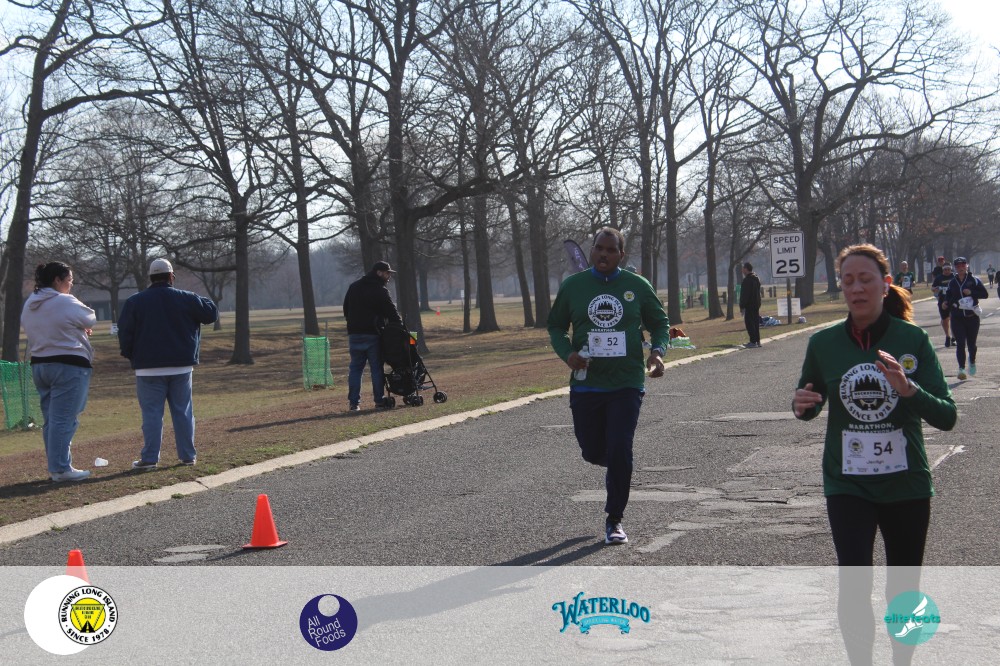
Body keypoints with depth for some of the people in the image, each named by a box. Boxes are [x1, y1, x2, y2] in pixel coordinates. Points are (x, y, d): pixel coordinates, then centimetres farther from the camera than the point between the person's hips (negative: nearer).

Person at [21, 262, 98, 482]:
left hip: (39, 364, 8)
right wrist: (82, 327, 22)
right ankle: (61, 468, -7)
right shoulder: (66, 302, -13)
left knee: (50, 420, 12)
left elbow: (48, 329, 14)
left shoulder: (29, 305, 10)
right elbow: (90, 320, 0)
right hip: (69, 366, -8)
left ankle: (55, 466, 17)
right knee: (64, 420, -6)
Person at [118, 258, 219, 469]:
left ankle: (150, 458, -3)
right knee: (183, 411, 9)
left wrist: (131, 357, 13)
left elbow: (125, 334, -1)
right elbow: (211, 313, 9)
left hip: (149, 368, -1)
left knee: (152, 413, 0)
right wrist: (202, 301, 27)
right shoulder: (187, 299, 0)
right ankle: (188, 455, 12)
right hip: (181, 366, 1)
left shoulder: (134, 302, -1)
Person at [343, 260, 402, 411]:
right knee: (377, 368, 3)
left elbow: (346, 310, 17)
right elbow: (392, 313, -10)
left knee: (355, 368, 6)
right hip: (373, 335, -5)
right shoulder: (380, 290, -8)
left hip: (354, 333, 5)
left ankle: (354, 402, 2)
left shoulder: (354, 287, 13)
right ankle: (379, 401, 3)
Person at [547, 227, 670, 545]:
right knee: (592, 452, 8)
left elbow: (660, 323, 12)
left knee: (620, 452, -10)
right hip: (586, 384, 2)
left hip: (627, 384, -1)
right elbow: (556, 326, 11)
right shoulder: (572, 286, 3)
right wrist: (567, 353, -9)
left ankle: (614, 520, 5)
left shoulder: (637, 286, 1)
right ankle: (615, 467, 46)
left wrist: (657, 351, -9)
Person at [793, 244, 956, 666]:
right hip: (847, 483, 0)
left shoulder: (911, 339, -8)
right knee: (853, 585, -14)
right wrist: (802, 406, -12)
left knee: (903, 590, 12)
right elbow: (810, 406, 12)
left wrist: (908, 388, -29)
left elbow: (947, 417, -12)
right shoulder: (824, 343, -4)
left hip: (906, 484, 0)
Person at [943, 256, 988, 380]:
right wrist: (947, 303, -1)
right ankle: (961, 368, -10)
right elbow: (948, 296, 21)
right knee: (960, 343, -9)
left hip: (972, 317, -1)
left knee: (971, 343, 8)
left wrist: (971, 292, -17)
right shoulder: (952, 282, 9)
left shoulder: (974, 280, 0)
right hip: (957, 317, 1)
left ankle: (972, 362, 37)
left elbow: (985, 294, -4)